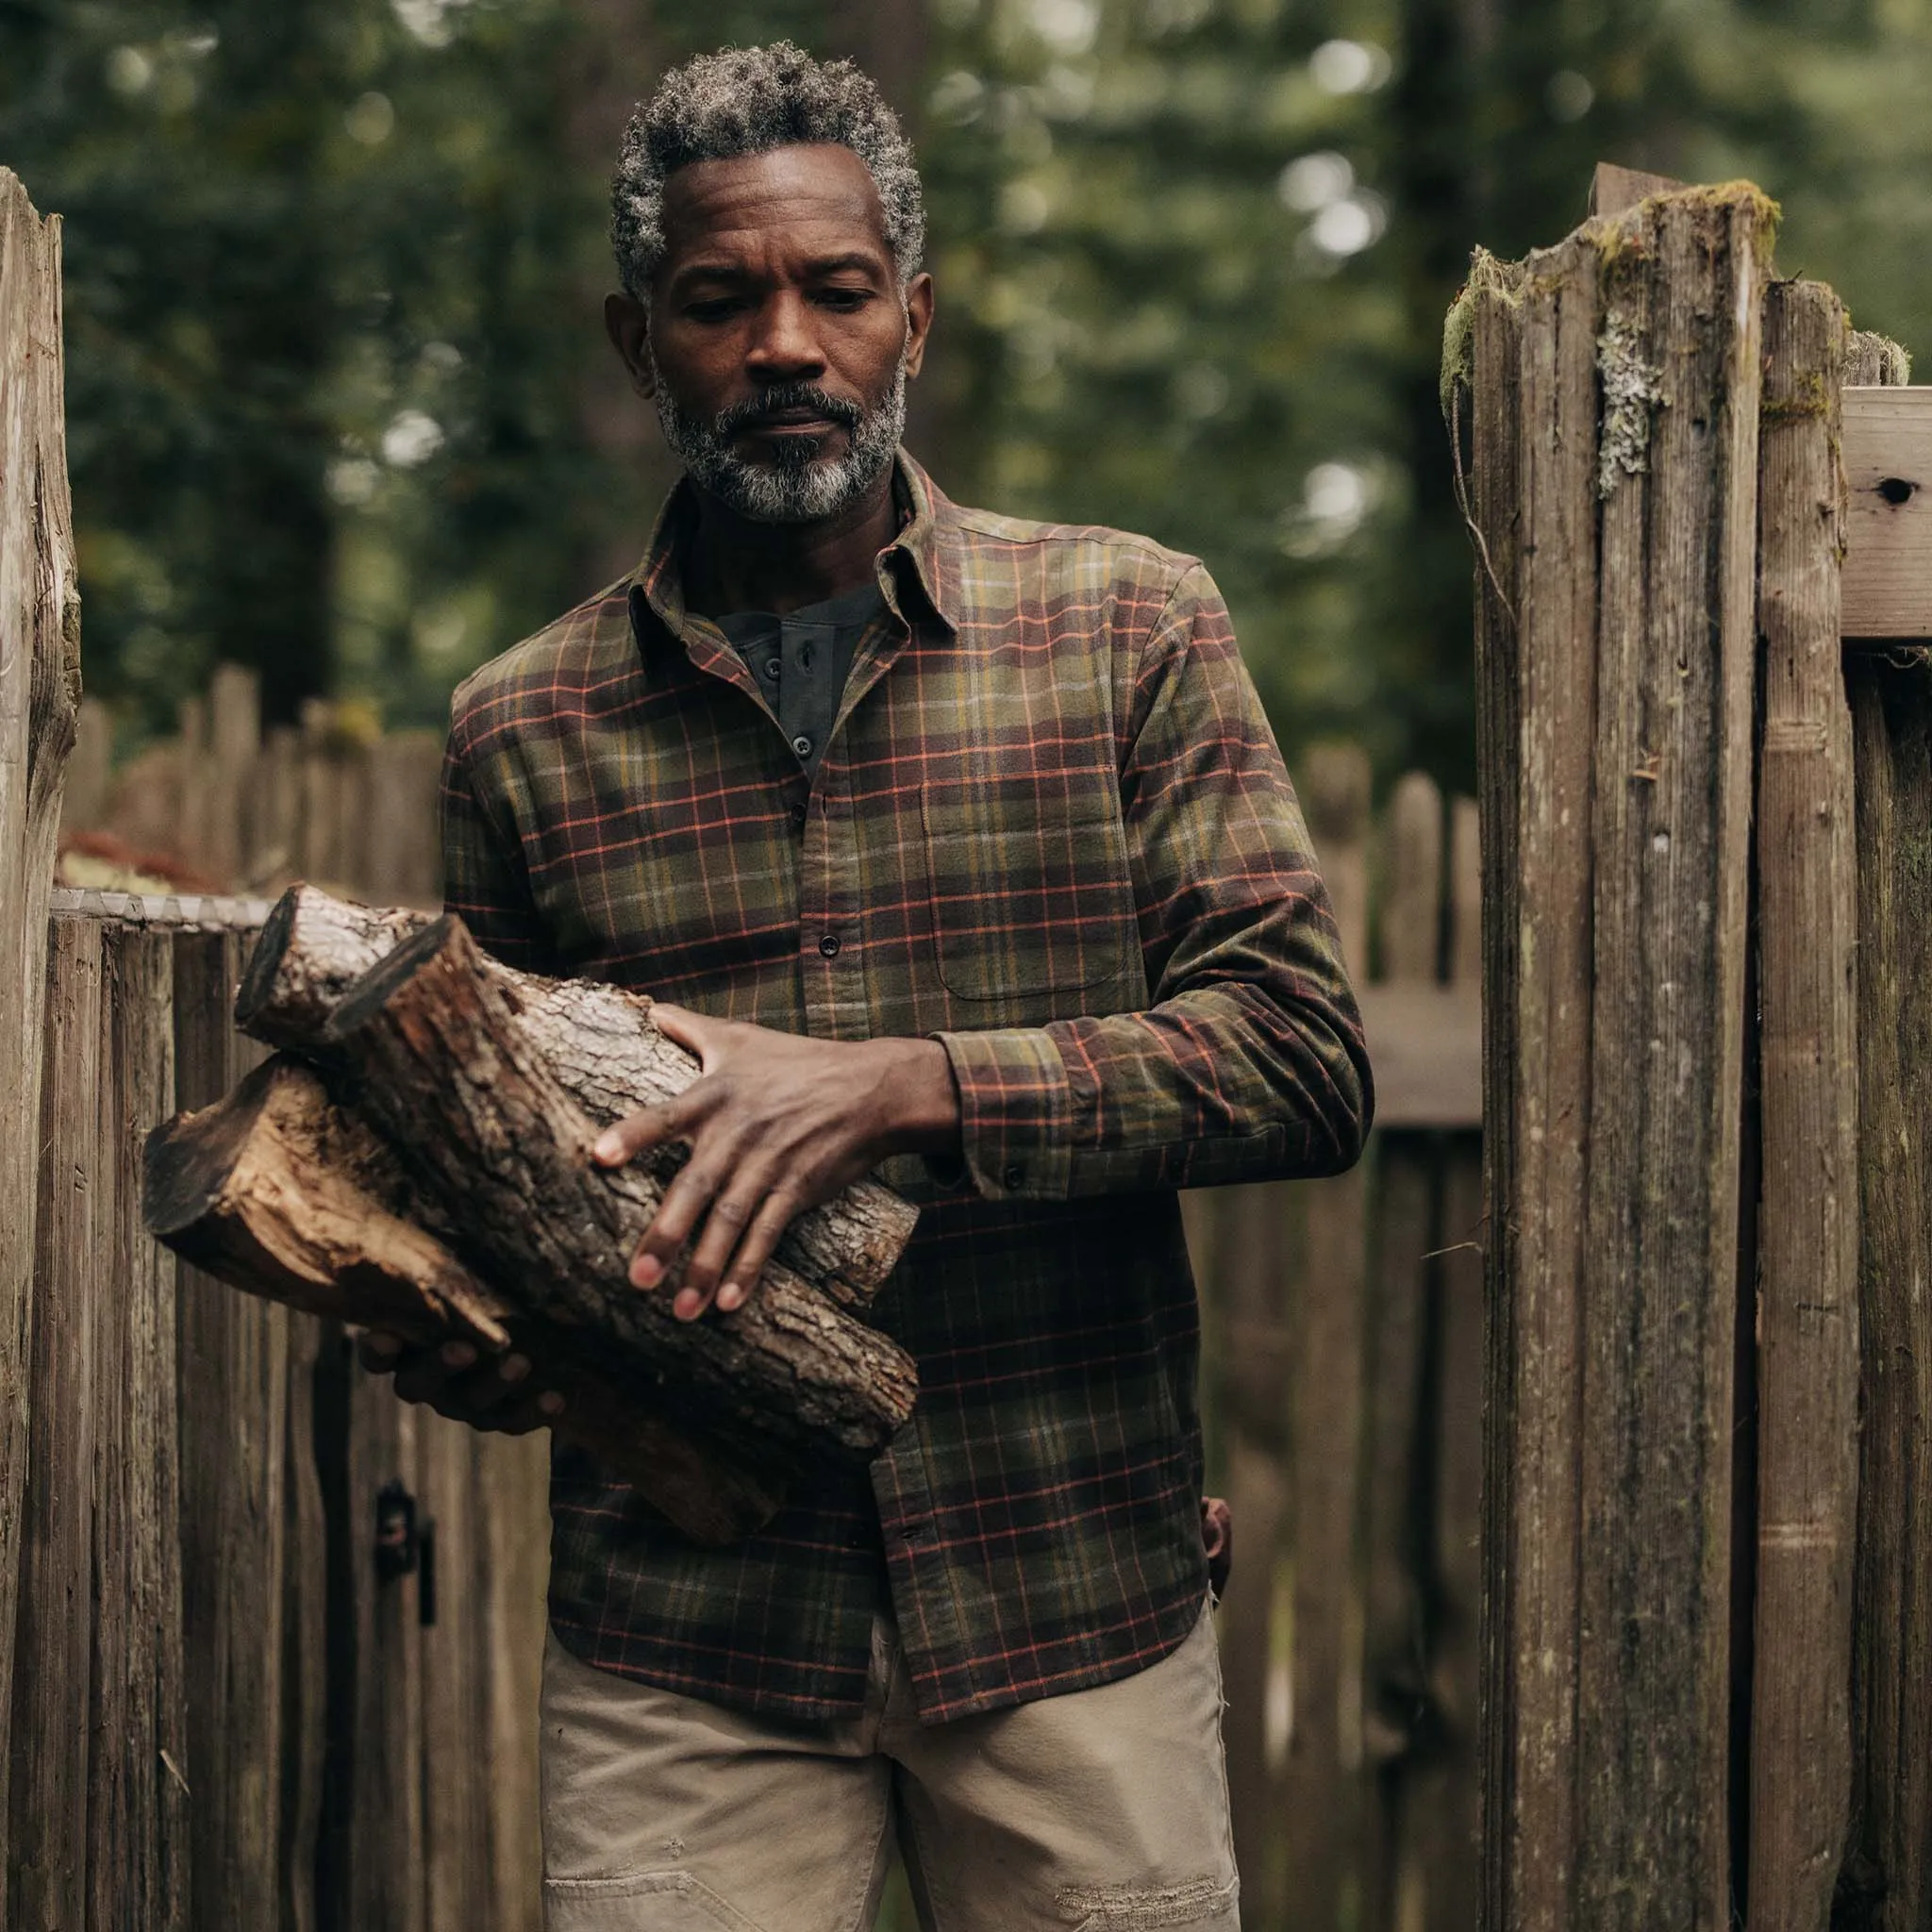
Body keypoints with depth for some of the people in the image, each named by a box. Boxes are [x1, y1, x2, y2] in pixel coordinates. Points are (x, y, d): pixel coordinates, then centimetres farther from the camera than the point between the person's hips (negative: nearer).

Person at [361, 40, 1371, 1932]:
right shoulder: (521, 730, 6)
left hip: (1074, 1617, 0)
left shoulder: (1130, 628, 2)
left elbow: (1303, 1059, -6)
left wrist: (909, 1084, -19)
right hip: (680, 1652, 1)